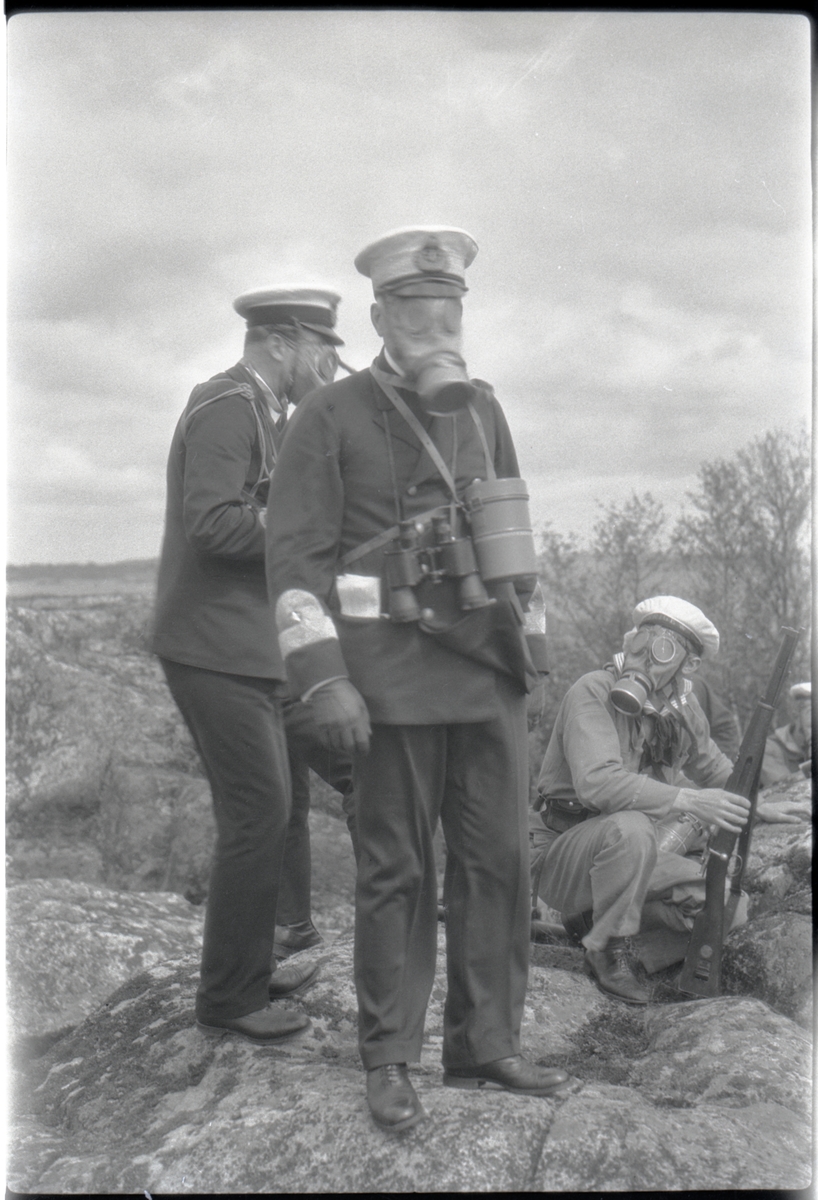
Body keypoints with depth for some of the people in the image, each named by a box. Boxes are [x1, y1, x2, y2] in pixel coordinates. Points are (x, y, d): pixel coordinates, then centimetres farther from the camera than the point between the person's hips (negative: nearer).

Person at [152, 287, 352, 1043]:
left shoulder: (260, 412, 18)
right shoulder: (226, 407, -13)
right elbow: (211, 523, -24)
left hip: (251, 646, 10)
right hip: (215, 647, -10)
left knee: (272, 808, 16)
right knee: (257, 816, -7)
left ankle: (252, 966, 30)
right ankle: (228, 998, 6)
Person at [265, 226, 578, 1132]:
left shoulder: (482, 411, 12)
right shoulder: (329, 417, -4)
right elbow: (296, 555, -9)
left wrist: (528, 644, 14)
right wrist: (324, 680, -17)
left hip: (488, 668, 5)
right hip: (394, 672, -5)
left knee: (497, 859, 5)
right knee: (397, 871, 2)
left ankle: (484, 1046, 18)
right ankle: (388, 1062, 16)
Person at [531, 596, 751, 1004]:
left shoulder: (684, 708, 3)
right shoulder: (592, 693, -19)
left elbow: (715, 769, 24)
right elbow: (597, 783, -35)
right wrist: (686, 800, -40)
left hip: (638, 852, 7)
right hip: (565, 855, -7)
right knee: (629, 828, -37)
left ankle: (589, 918, 8)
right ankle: (607, 948, -14)